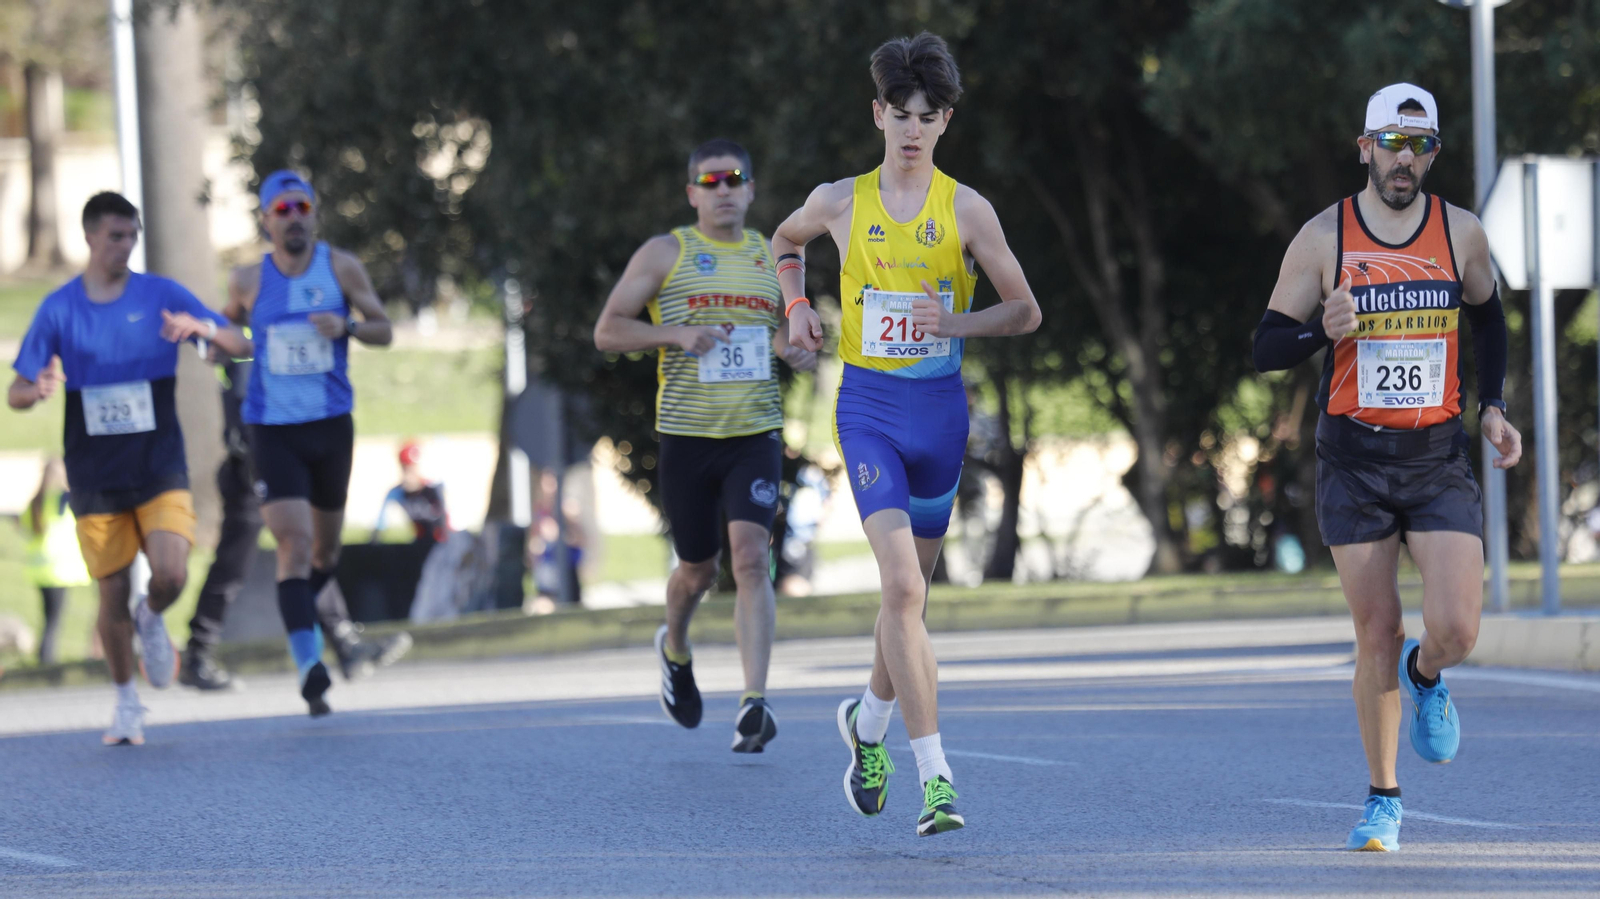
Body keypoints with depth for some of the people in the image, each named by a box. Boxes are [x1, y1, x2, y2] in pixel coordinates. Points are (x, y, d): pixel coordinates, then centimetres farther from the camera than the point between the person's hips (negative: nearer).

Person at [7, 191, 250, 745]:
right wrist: (39, 391, -23)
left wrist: (203, 329, -24)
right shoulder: (59, 309, 1)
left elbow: (239, 346, -1)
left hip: (160, 469, 0)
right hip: (95, 479, 0)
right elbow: (16, 394, 2)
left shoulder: (162, 295, 0)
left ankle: (151, 618, 17)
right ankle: (126, 704, 21)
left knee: (171, 575, -19)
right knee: (112, 594, 2)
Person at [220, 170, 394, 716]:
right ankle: (308, 664, -23)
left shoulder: (341, 268, 0)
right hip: (273, 429, -2)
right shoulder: (248, 281, 0)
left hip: (331, 425, 2)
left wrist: (348, 326, -17)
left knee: (326, 549, 16)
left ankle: (302, 615, 47)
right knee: (294, 543, -18)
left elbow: (384, 331, 3)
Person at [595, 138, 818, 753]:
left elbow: (789, 337, 25)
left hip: (756, 434, 1)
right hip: (686, 435, -1)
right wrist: (675, 333, -15)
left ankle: (754, 703, -22)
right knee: (699, 569, 9)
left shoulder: (773, 259, 11)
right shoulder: (665, 254, 2)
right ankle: (675, 649, 44)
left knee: (750, 553, -17)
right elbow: (607, 332, 0)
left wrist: (799, 352, 0)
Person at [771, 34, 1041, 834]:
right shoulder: (839, 203, 1)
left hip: (940, 408, 2)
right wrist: (796, 306, 6)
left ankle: (870, 719, 43)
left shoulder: (966, 210, -1)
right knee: (902, 585, -18)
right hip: (869, 407, -2)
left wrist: (958, 323, -17)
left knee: (911, 588, 14)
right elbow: (785, 241, 23)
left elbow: (1026, 310, 0)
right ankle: (934, 776, -21)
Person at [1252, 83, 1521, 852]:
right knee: (1377, 637, 1)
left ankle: (1424, 677, 24)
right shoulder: (1323, 239, -4)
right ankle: (1383, 799, 18)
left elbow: (1487, 316, 21)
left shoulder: (1461, 234, 2)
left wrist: (1492, 406, 9)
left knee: (1456, 630, -13)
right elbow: (1267, 348, 0)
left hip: (1439, 457, 1)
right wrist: (1323, 332, -21)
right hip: (1354, 461, -1)